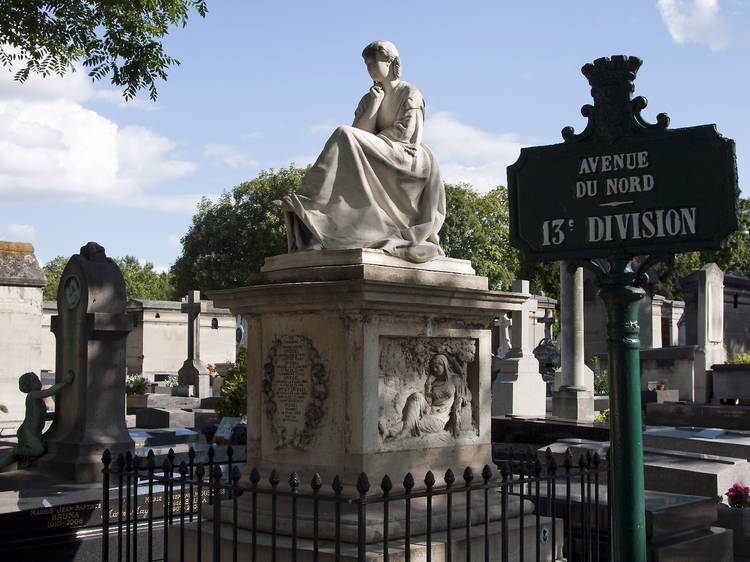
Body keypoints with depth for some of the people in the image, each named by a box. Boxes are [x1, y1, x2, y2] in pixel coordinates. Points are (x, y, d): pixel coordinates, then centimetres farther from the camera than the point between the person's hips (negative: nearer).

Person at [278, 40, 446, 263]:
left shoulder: (410, 93, 4)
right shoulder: (369, 99, 20)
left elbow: (405, 131, -9)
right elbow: (360, 131, 5)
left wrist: (371, 141, -7)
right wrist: (375, 104, -3)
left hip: (408, 160, -6)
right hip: (377, 161, 6)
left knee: (344, 135, -26)